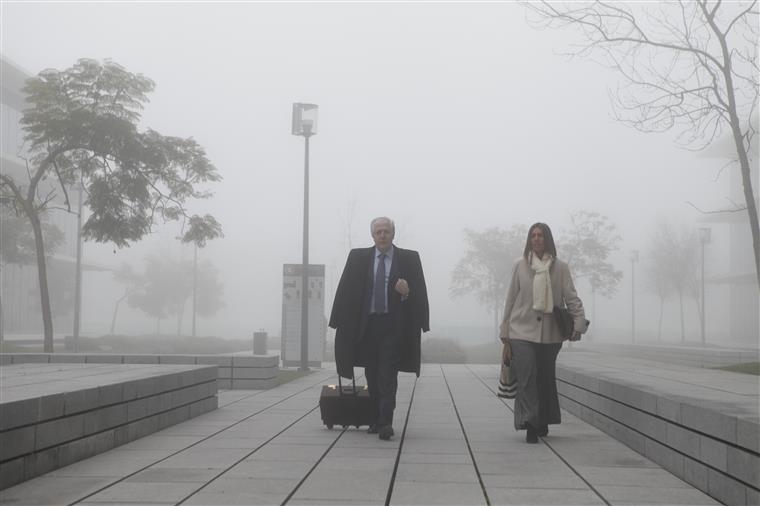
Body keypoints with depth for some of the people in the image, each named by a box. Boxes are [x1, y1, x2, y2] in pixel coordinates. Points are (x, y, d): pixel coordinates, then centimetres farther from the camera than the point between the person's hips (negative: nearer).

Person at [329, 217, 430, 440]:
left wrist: (407, 293, -20)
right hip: (367, 325, 3)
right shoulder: (358, 257, 6)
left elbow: (420, 293, 2)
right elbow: (345, 290, 5)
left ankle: (386, 423, -11)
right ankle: (376, 420, 21)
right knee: (372, 376, 10)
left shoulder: (409, 259, 2)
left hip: (393, 327, -3)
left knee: (388, 377, -9)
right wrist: (340, 322, 0)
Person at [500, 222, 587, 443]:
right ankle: (530, 426, -12)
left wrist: (579, 322, -18)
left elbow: (571, 297, 0)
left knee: (546, 379, 10)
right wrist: (505, 336, 6)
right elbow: (510, 300, 6)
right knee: (527, 377, -12)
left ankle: (543, 422, 25)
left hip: (550, 333, 1)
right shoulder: (520, 265, 3)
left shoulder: (560, 267, 4)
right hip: (523, 331, -1)